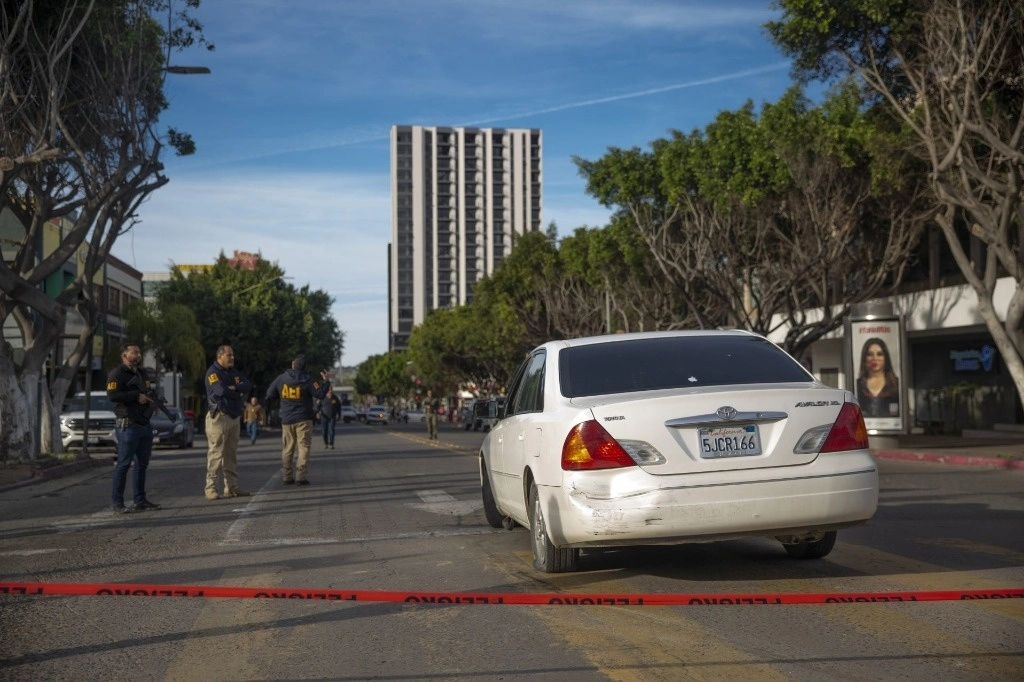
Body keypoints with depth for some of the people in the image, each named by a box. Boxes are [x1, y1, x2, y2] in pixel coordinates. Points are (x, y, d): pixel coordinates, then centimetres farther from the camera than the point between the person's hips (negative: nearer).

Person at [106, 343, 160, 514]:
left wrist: (151, 402, 13)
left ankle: (140, 501, 18)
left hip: (145, 425, 9)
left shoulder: (141, 375, 22)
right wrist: (136, 396, -17)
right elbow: (112, 394, -20)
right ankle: (116, 502, -5)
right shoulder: (117, 374, -6)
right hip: (128, 425, -9)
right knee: (124, 464, -8)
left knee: (142, 464, 11)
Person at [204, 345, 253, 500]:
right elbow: (221, 390, -22)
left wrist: (233, 388, -14)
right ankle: (211, 488, -8)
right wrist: (239, 393, -6)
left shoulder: (234, 373, 17)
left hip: (235, 417, 8)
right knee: (216, 454, -9)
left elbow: (248, 386, 3)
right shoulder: (213, 372, -7)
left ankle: (231, 487, 13)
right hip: (219, 417, -8)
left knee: (231, 455, 9)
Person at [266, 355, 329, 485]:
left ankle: (287, 477, 10)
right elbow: (320, 394, -10)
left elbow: (269, 395, 7)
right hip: (303, 420, -3)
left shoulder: (281, 379, 1)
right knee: (303, 448, -3)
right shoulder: (307, 380, -8)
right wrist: (325, 381, 3)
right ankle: (301, 477, -10)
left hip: (286, 419, 3)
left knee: (287, 449, 10)